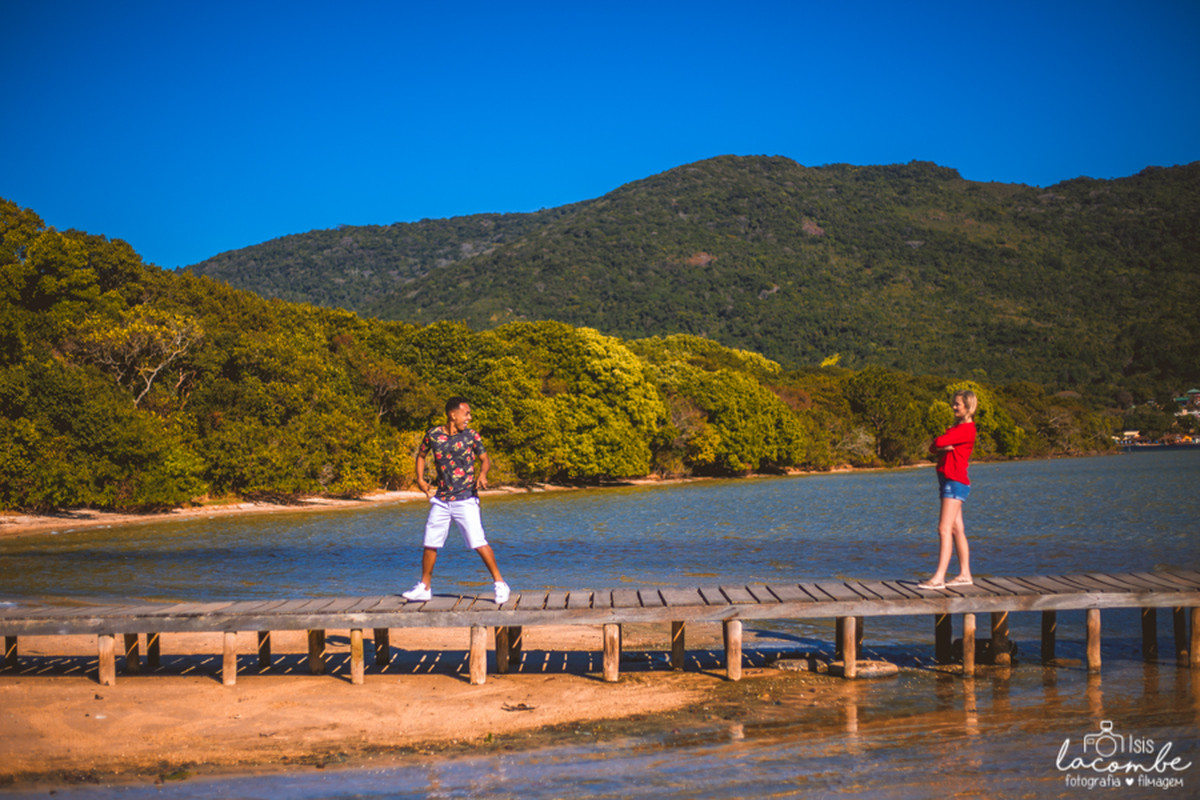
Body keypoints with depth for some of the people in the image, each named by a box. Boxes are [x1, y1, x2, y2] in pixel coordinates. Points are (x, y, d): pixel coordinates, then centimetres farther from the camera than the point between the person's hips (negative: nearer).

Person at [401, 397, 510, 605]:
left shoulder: (471, 436, -3)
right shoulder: (433, 435, 1)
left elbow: (485, 459, 4)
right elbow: (421, 455, 18)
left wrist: (482, 474, -17)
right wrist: (420, 479, 5)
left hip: (465, 500, -3)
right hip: (441, 500, 3)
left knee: (479, 543, -10)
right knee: (430, 544, 7)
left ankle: (500, 584, 1)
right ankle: (425, 587, 22)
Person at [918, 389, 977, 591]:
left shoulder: (967, 429, -12)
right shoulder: (956, 427, 19)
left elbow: (938, 442, -21)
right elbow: (933, 448, 12)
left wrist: (941, 443, 1)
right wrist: (943, 447, -8)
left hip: (956, 482, -10)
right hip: (947, 481, 10)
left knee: (944, 529, -15)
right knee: (957, 529, 11)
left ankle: (939, 578, -20)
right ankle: (964, 574, 15)